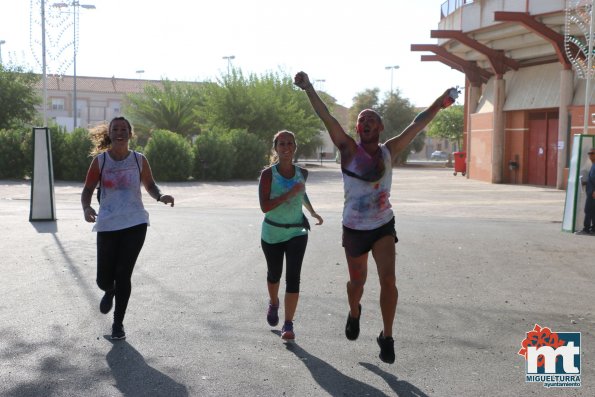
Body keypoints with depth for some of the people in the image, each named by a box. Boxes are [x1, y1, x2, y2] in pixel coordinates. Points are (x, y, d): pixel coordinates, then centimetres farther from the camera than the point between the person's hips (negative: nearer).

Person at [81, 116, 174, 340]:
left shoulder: (139, 160, 3)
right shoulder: (100, 160, 0)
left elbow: (149, 185, 14)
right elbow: (88, 189, 3)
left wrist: (160, 196, -8)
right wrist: (86, 207, -18)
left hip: (135, 224, 0)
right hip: (107, 225, 0)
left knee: (123, 275, -3)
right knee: (104, 279, 1)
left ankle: (118, 323, 16)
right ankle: (109, 292, 42)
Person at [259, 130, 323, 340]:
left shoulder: (302, 173, 0)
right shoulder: (268, 174, -13)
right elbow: (264, 207, -20)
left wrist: (313, 212, 28)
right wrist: (289, 194, -27)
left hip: (296, 232, 1)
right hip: (272, 233, -1)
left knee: (293, 277, -10)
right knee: (274, 274, 18)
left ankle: (288, 324, -5)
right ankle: (274, 303, 49)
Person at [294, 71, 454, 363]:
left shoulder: (389, 151, -1)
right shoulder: (349, 149, -10)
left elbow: (417, 125, -1)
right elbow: (326, 118, -19)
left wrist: (439, 102, -8)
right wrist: (308, 88, -28)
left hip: (384, 226, 2)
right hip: (354, 229, -1)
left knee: (388, 280, -12)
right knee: (357, 282, 14)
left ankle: (387, 337, 5)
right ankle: (354, 314, 49)